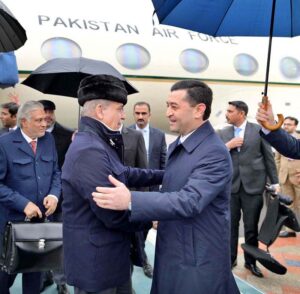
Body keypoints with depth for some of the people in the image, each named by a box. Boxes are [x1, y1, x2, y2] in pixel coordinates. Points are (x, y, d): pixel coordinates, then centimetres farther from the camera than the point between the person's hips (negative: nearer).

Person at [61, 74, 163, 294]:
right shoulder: (89, 151, -26)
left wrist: (165, 175, 17)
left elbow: (124, 174, 19)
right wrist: (149, 221, -10)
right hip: (96, 260, -10)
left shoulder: (98, 143, 8)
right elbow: (113, 214, -27)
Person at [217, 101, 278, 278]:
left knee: (251, 227, 7)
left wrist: (275, 182, 2)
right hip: (230, 185, 2)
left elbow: (269, 157, 2)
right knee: (231, 225, 9)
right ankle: (231, 258, 24)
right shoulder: (223, 133, 6)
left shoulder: (259, 130, -1)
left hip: (253, 185, -2)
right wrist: (228, 146, -11)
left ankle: (250, 261, 24)